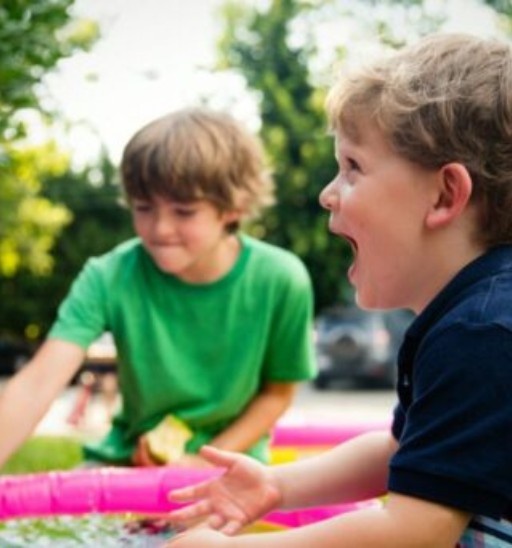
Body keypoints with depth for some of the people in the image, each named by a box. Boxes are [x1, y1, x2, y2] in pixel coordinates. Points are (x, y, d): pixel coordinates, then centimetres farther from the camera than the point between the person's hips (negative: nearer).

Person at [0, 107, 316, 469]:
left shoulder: (281, 282, -17)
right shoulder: (110, 278, -18)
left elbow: (278, 392, -2)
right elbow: (38, 384, -29)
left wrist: (208, 461, -13)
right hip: (129, 459, 1)